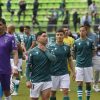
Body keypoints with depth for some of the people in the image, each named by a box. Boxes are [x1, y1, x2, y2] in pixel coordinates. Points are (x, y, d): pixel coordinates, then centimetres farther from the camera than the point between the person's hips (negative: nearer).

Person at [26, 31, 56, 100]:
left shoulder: (48, 50, 6)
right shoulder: (33, 52, -3)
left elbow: (53, 59, -15)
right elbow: (28, 67, -4)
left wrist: (45, 50, -8)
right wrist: (28, 80, -11)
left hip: (47, 80, 3)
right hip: (35, 81, -3)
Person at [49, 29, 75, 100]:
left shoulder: (67, 47, 4)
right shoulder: (51, 47, -3)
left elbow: (70, 59, 13)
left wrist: (73, 71, 10)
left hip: (64, 73, 1)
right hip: (53, 74, -1)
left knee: (66, 91, -7)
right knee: (53, 92, 10)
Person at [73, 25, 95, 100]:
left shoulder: (90, 41, 0)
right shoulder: (76, 42, 1)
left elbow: (93, 53, 9)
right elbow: (74, 53, 10)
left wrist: (88, 59, 5)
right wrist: (79, 59, 8)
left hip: (88, 65, 0)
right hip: (79, 65, 0)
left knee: (88, 83, 7)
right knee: (79, 84, -5)